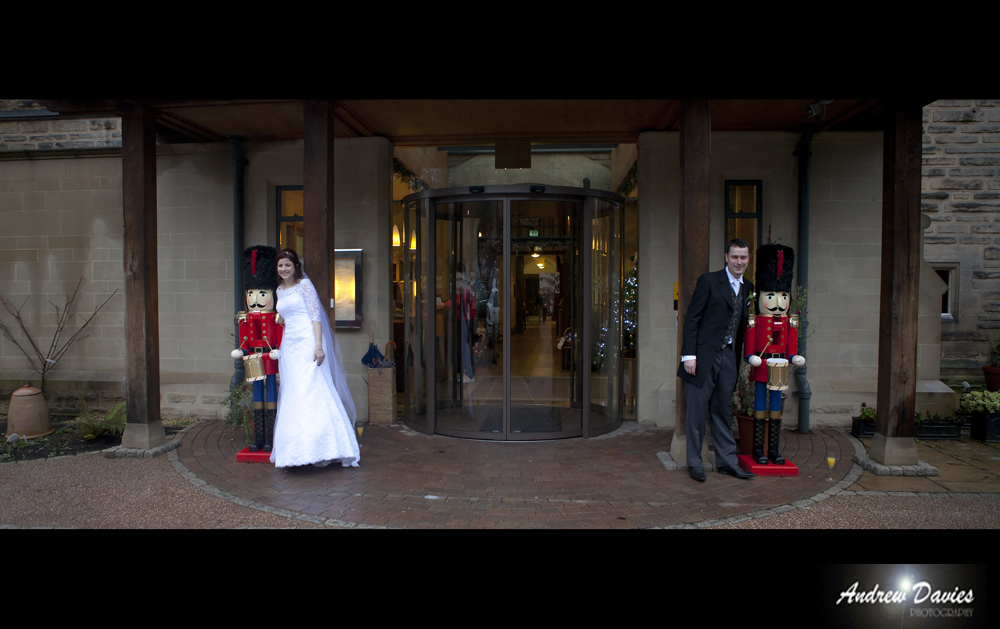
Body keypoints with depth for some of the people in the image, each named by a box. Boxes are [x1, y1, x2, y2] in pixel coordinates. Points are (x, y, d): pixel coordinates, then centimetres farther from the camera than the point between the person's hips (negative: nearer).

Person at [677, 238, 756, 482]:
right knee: (697, 411, 3)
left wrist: (740, 355, 9)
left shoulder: (747, 288, 12)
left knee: (723, 411, 13)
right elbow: (691, 318, -8)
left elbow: (742, 323, 16)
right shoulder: (708, 281, -5)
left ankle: (727, 461, 22)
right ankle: (694, 463, 14)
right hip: (704, 355, -5)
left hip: (728, 357, 5)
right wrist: (689, 355, -14)